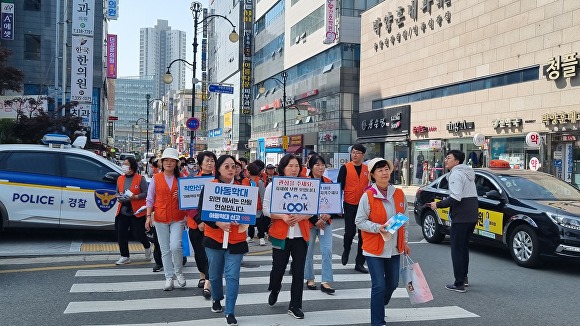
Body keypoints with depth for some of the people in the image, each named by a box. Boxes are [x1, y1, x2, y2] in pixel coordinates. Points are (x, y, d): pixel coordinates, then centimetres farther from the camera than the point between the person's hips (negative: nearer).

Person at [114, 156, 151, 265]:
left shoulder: (140, 179, -7)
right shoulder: (120, 179, 10)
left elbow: (146, 193, -10)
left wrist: (134, 197, -22)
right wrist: (119, 197, -1)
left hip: (137, 211, -5)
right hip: (123, 211, 6)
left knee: (138, 234, -1)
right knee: (121, 234, 2)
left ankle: (147, 247, 31)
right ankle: (125, 256, 14)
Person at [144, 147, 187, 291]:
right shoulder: (156, 178, 2)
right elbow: (150, 199, 3)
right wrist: (148, 216, -4)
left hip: (177, 218, 0)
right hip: (160, 219, 0)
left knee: (175, 246, -13)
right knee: (165, 250, 5)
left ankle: (178, 272, 12)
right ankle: (169, 278, 16)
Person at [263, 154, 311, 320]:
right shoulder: (273, 186, -2)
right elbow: (266, 209, -5)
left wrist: (301, 216, -17)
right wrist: (283, 216, -20)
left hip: (301, 234, 2)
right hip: (280, 234, -1)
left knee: (298, 271, 2)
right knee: (278, 268, 8)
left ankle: (295, 306, 16)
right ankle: (274, 290, 42)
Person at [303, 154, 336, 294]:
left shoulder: (329, 182, 6)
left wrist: (329, 214, -10)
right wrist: (315, 220, -15)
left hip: (326, 222, 3)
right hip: (309, 222, -3)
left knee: (327, 250, -4)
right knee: (309, 251, 8)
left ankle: (326, 282, 2)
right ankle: (309, 279, 25)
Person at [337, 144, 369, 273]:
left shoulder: (367, 169, 8)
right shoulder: (345, 168, -1)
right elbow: (339, 186, -3)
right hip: (350, 205, -3)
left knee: (363, 234, 4)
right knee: (350, 232, -4)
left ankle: (359, 263, 13)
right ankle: (346, 251, 29)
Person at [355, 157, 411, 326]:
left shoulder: (399, 194, 3)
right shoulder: (368, 196, -12)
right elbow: (359, 221, -11)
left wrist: (404, 241, 12)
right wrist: (378, 228, -24)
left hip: (394, 248, 5)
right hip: (374, 248, -5)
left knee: (392, 284, 16)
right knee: (379, 285, -5)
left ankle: (379, 307, 43)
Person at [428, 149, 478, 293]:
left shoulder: (456, 174, -13)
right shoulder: (468, 172, 18)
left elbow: (455, 198, -24)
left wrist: (438, 204, -14)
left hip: (461, 218, -10)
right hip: (472, 216, 10)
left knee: (457, 250, -3)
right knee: (464, 247, 21)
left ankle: (459, 284, -2)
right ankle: (464, 277, 30)